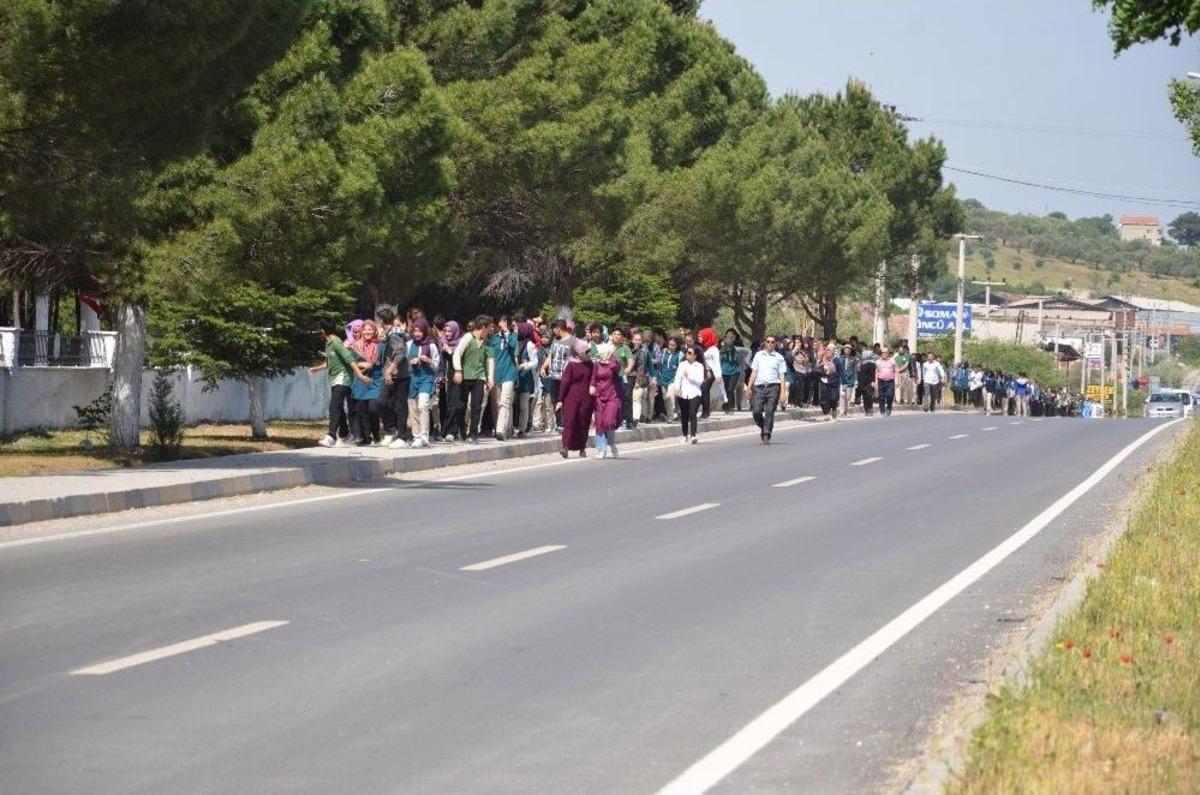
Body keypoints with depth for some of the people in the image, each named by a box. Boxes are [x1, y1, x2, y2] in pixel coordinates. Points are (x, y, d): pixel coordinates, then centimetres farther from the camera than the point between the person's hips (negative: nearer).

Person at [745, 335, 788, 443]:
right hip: (759, 386, 2)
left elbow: (782, 376, 3)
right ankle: (763, 428, 18)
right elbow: (754, 372, 16)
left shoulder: (779, 357, 6)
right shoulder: (758, 355, 13)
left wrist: (783, 392, -4)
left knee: (769, 412, -9)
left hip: (773, 386, -2)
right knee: (756, 411, -7)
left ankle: (766, 435, -6)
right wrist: (749, 387, 9)